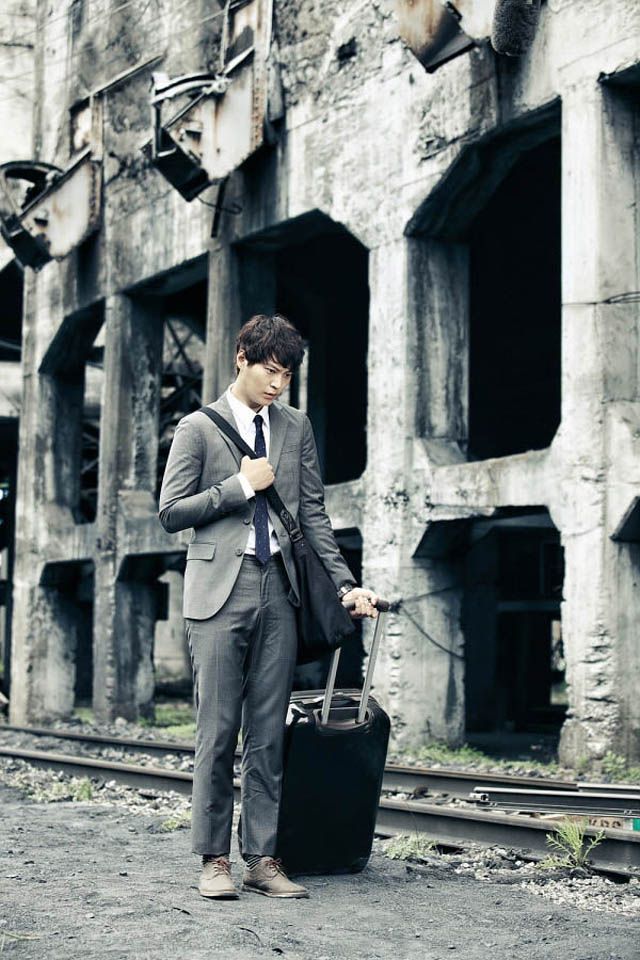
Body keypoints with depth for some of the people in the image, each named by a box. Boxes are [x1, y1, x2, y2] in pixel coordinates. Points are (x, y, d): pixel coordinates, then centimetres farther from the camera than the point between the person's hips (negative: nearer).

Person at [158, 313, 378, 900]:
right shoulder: (199, 429, 3)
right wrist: (240, 486, -7)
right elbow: (171, 512, 0)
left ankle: (262, 858, 9)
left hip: (278, 590, 3)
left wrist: (346, 584, 6)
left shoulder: (296, 427, 14)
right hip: (221, 592, -3)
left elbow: (313, 514, 14)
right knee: (218, 731, -2)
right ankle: (214, 859, 6)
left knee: (269, 733, 4)